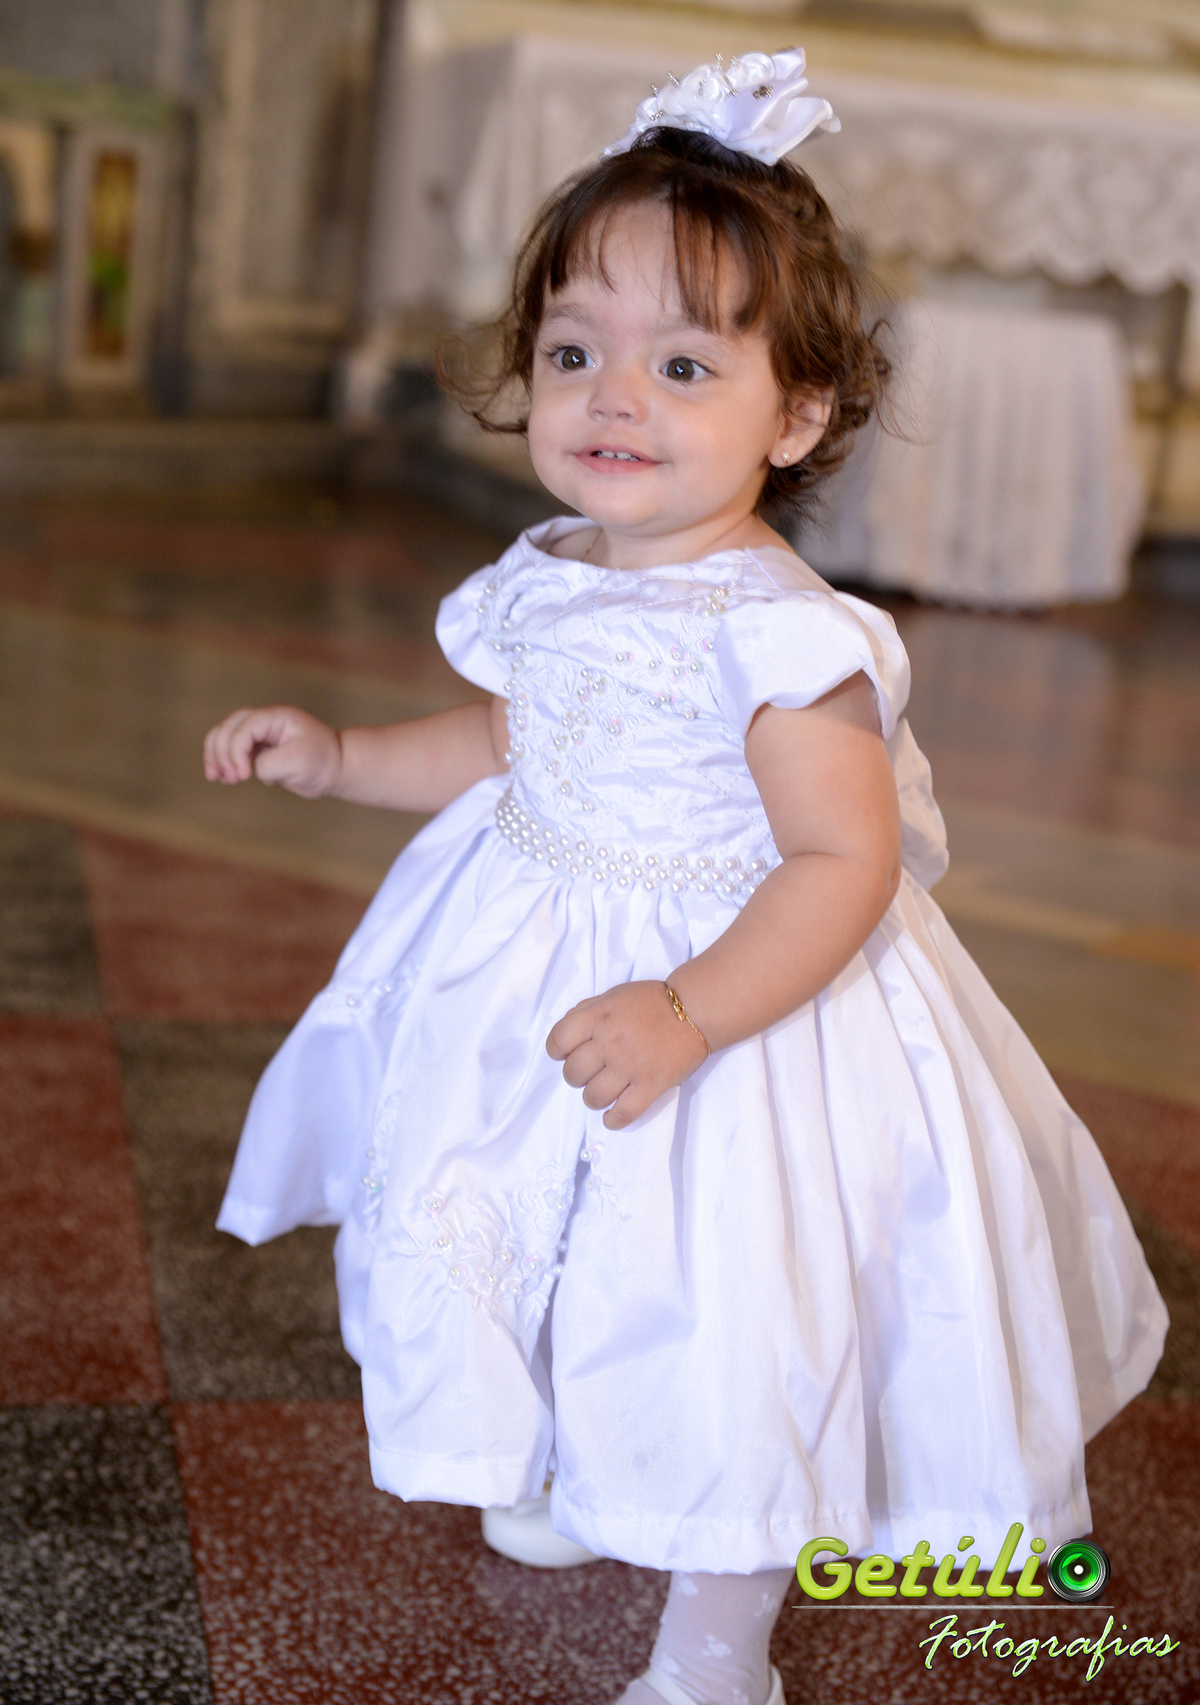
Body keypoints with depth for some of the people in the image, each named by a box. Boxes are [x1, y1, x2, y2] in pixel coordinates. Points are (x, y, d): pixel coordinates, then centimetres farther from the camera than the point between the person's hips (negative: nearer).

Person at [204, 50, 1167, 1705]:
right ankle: (573, 1469, 56)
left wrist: (689, 1013, -34)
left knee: (723, 1349, 4)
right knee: (567, 1264, 27)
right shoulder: (545, 581, -2)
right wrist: (340, 756, 11)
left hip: (738, 994, -7)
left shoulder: (776, 631, -26)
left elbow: (847, 859, -26)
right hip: (530, 973, 8)